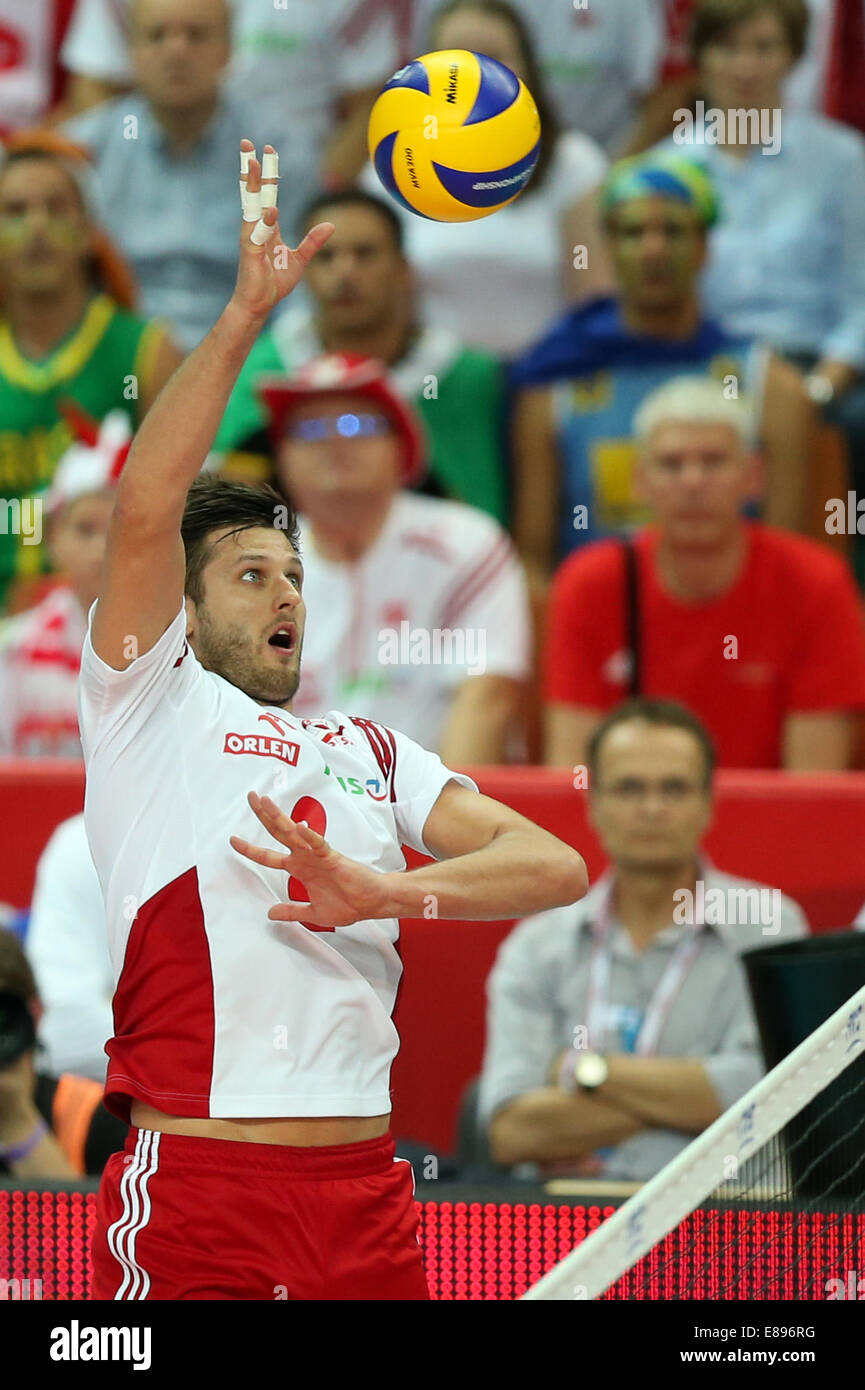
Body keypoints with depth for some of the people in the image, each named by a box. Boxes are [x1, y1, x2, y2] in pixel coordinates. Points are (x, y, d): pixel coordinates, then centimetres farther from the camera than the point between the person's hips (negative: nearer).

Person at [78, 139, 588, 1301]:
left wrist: (387, 892, -8)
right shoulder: (150, 706, 10)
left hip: (364, 1193, 5)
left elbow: (555, 867, 10)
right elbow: (145, 509, -5)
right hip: (195, 1192, -5)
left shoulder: (374, 754, 21)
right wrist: (246, 314, -7)